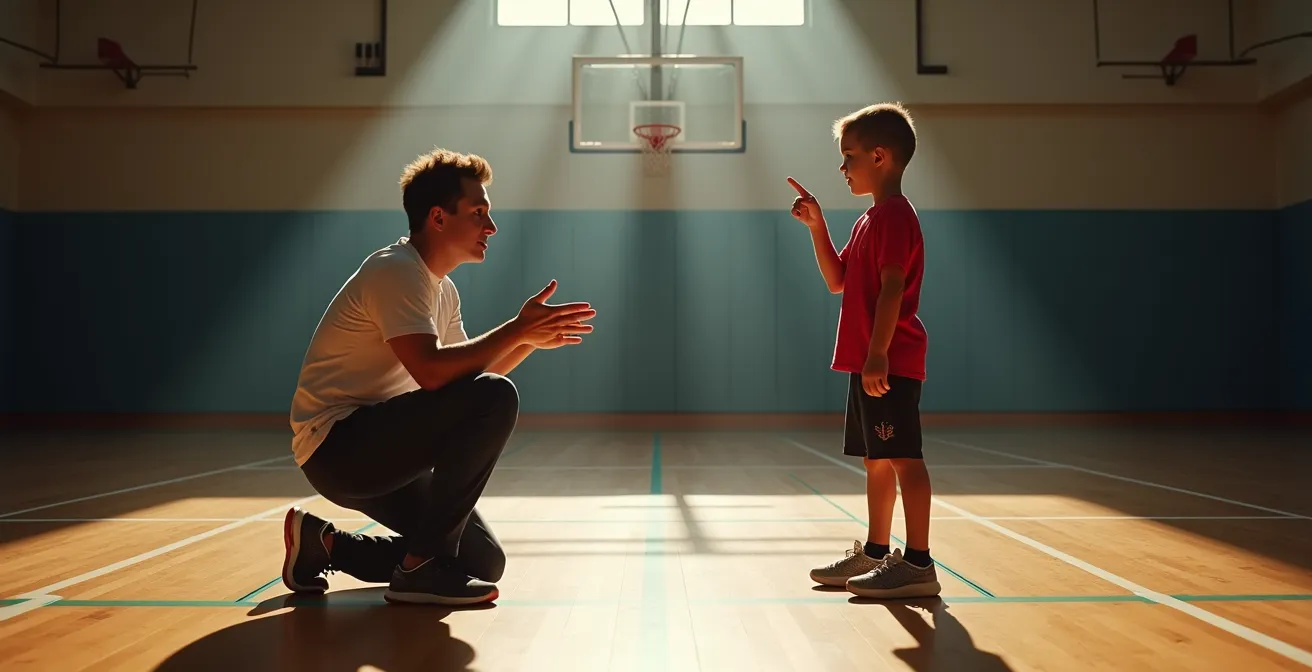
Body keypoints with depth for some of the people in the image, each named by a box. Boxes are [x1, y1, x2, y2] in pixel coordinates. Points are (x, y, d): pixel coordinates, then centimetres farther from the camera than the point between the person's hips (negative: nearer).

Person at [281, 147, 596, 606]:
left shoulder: (442, 289, 13)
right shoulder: (396, 271, -16)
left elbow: (471, 375, 13)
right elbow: (431, 372, -30)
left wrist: (529, 337, 0)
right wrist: (517, 331, -23)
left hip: (375, 449, 9)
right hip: (336, 444, -9)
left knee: (486, 562, 5)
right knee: (496, 399, -27)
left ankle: (326, 545, 15)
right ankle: (423, 565, -17)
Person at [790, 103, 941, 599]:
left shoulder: (894, 215, -11)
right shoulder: (870, 220, 20)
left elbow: (892, 288, -20)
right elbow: (838, 281, 22)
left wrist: (878, 353, -25)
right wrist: (817, 226, 16)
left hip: (890, 362, -10)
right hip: (870, 362, 10)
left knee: (902, 458, -7)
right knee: (877, 460, 14)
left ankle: (918, 565, 0)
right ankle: (874, 554, 24)